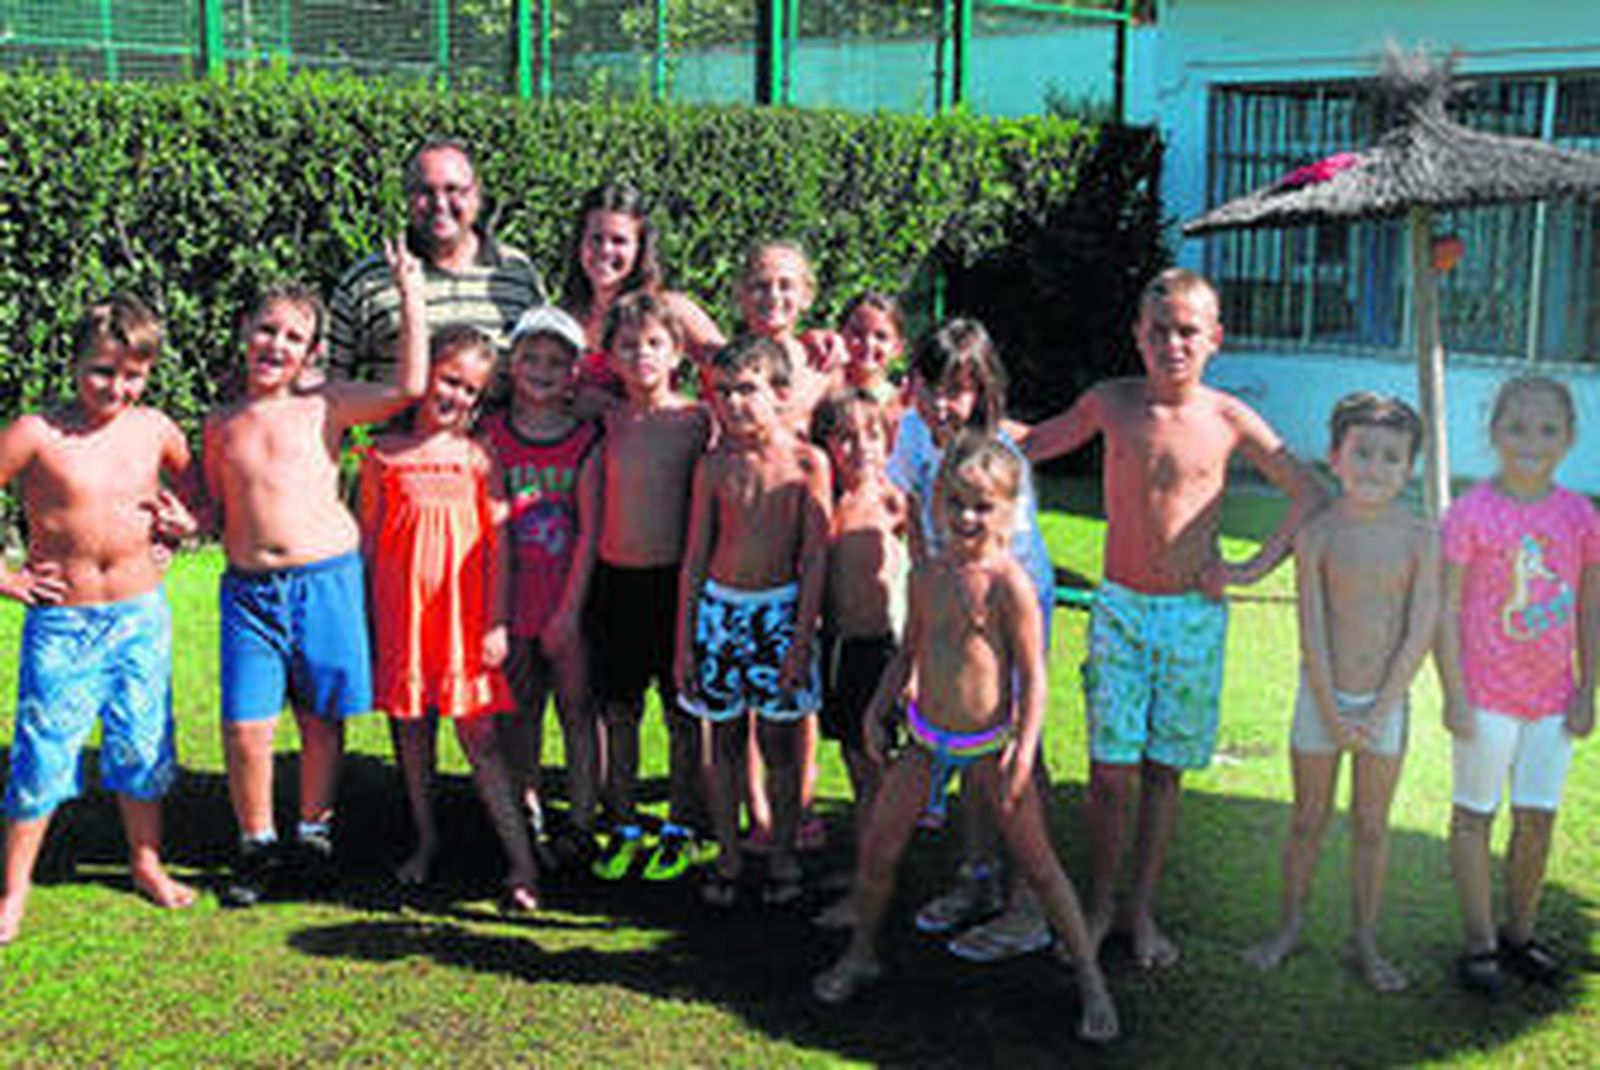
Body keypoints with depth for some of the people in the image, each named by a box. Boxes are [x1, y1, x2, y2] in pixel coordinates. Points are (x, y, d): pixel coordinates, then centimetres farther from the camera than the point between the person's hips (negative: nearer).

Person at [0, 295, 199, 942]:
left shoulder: (155, 430, 2)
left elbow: (195, 492, 21)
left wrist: (183, 522, 1)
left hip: (140, 615, 3)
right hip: (60, 620, -3)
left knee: (143, 744, 11)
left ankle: (146, 864, 31)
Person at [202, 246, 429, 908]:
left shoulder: (323, 407, 3)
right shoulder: (221, 425, 12)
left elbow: (408, 387, -10)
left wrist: (410, 296, -8)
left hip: (326, 577, -2)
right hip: (248, 586, 2)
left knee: (321, 720, 8)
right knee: (245, 725, -3)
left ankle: (313, 836, 26)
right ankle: (256, 847, 16)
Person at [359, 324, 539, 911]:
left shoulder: (478, 458, 1)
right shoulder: (383, 455, 4)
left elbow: (498, 546, 1)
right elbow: (368, 540, 9)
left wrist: (497, 622, -4)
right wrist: (361, 620, 7)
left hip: (463, 614, -2)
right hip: (400, 614, 2)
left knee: (478, 735, -4)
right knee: (411, 731, 10)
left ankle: (522, 863, -1)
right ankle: (426, 841, 29)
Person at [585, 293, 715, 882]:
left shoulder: (696, 419, -6)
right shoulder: (606, 419, 3)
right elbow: (592, 509, 11)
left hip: (675, 579, -3)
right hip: (614, 579, 3)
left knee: (681, 711, 7)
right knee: (618, 711, 10)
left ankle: (682, 828, 20)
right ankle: (623, 827, 23)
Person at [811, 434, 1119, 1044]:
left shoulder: (1008, 583, -15)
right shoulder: (927, 576, 3)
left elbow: (1032, 674, -13)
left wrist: (1025, 748, -21)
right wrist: (878, 709, 7)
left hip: (989, 744, -5)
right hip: (927, 738, 5)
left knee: (1038, 864, 1)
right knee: (876, 847, 8)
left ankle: (1091, 982, 14)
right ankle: (860, 955, 31)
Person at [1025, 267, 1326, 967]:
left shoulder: (1229, 419, -3)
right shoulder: (1111, 404, -1)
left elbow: (1309, 496, 6)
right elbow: (1031, 448, 15)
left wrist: (1256, 567, -1)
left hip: (1194, 616, 0)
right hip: (1119, 608, 0)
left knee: (1164, 771, 8)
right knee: (1110, 770, -1)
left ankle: (1143, 912, 21)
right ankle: (1099, 908, 16)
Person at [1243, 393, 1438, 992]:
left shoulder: (1420, 540, -7)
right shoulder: (1316, 536, -8)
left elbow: (1419, 634, -9)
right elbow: (1312, 634, -9)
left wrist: (1377, 709, -13)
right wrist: (1333, 712, -12)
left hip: (1387, 701, 0)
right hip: (1322, 696, 0)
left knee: (1371, 826, 10)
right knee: (1308, 820, 12)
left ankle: (1364, 942, 22)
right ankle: (1291, 926, 28)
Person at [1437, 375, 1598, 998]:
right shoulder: (1472, 512, -10)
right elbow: (1445, 609, -8)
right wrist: (1454, 694, -10)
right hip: (1487, 693, -4)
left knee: (1538, 817, 10)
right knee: (1474, 814, 5)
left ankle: (1520, 934, 26)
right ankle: (1479, 943, 16)